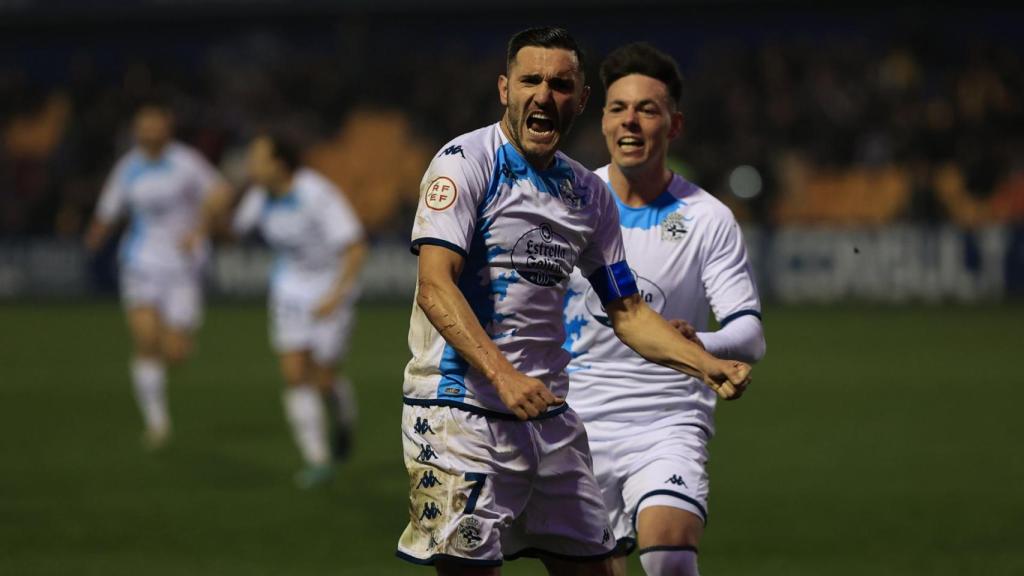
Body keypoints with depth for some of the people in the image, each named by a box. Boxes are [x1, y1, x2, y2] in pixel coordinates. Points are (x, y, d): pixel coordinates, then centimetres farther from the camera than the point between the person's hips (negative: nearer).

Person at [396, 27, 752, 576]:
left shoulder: (588, 192, 13)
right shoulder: (465, 161, -7)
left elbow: (626, 312, 20)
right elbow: (435, 285, -18)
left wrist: (709, 366, 4)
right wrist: (502, 375, -30)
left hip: (549, 416, 7)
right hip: (460, 409, -7)